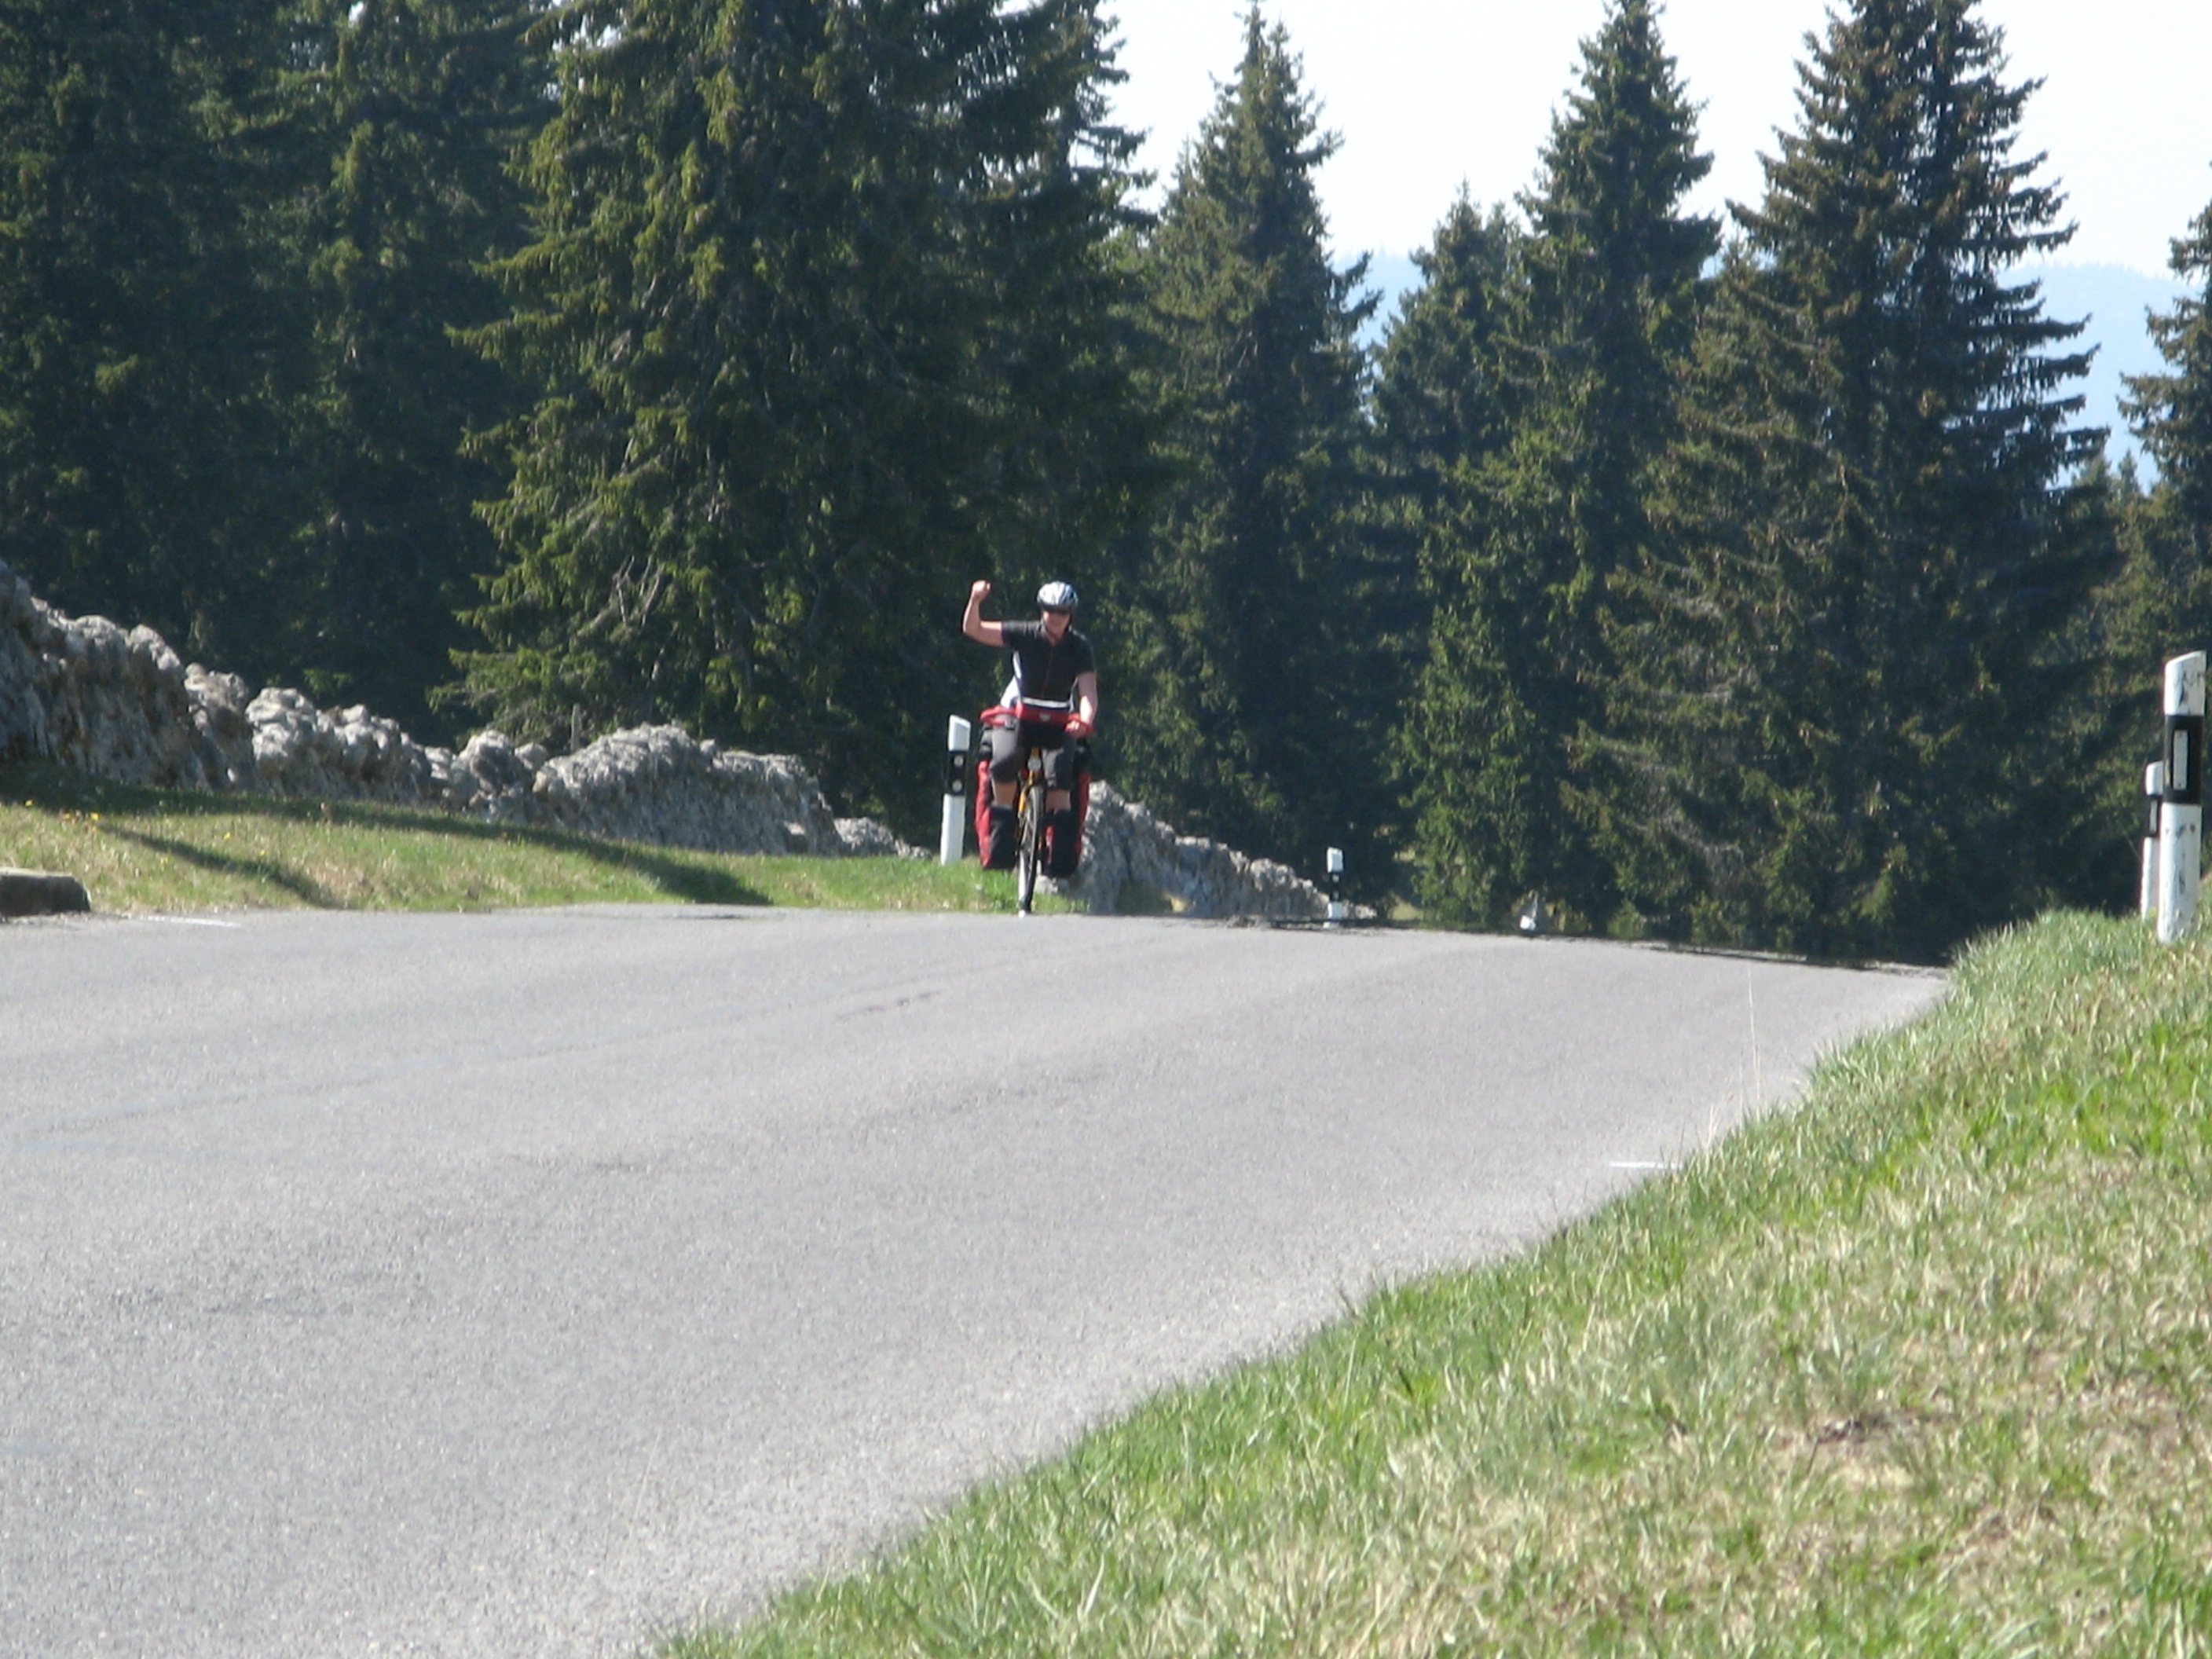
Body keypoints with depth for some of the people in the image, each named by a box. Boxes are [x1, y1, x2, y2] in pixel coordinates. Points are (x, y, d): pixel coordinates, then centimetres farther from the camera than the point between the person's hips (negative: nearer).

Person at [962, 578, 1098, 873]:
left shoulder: (1079, 647, -11)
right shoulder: (1026, 635, -11)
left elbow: (1088, 691, -22)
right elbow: (973, 630, -17)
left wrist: (1085, 720, -43)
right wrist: (975, 601, -38)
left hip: (1058, 723, 0)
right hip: (1017, 715, 0)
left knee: (1059, 776, -26)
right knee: (1005, 760, -31)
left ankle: (1061, 851, -14)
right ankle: (1000, 845, -17)